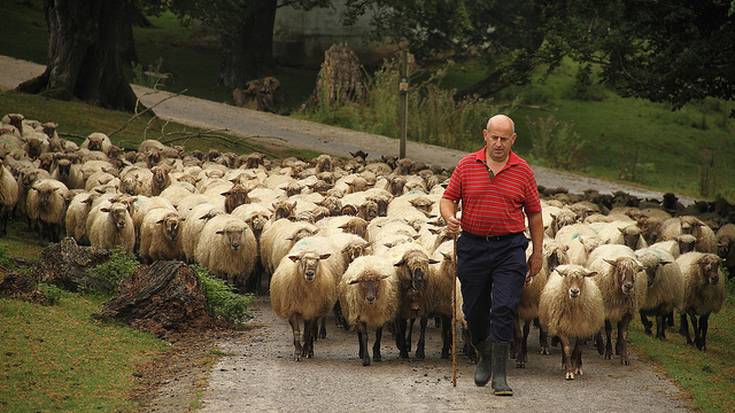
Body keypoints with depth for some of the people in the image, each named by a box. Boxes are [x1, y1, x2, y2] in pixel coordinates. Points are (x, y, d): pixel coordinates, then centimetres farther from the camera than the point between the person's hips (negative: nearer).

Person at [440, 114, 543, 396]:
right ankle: (485, 358, 35)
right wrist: (450, 218, -17)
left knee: (503, 309, -13)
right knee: (474, 310, 9)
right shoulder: (467, 165, 3)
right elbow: (448, 199, 6)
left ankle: (499, 375, -10)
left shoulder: (522, 170, 2)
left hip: (509, 248, -2)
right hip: (473, 245, 2)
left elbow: (534, 214, 8)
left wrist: (537, 254, 8)